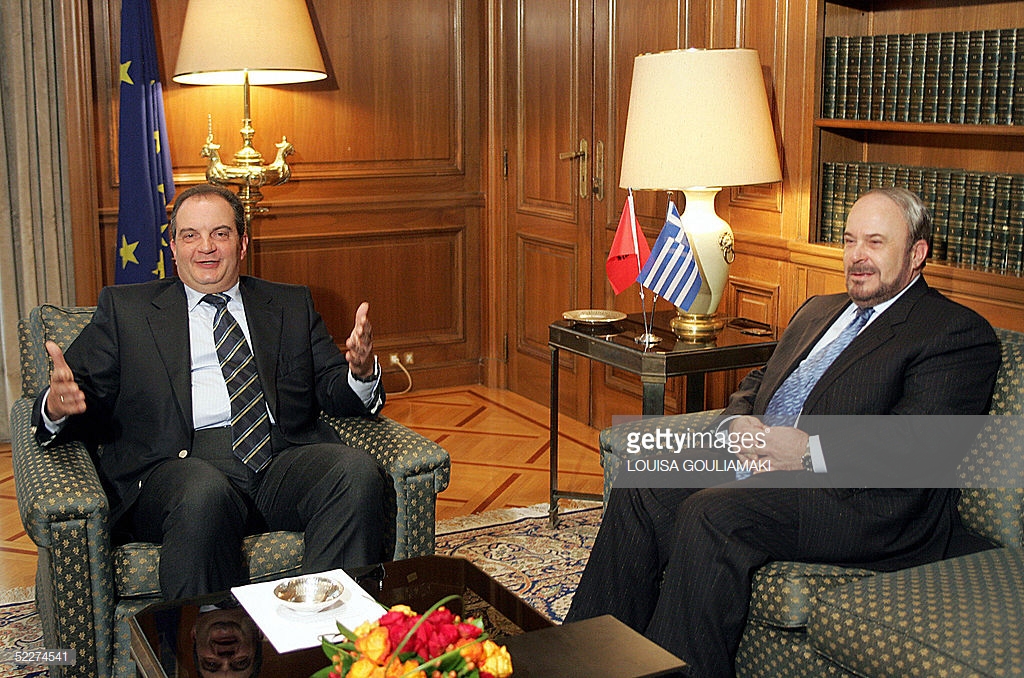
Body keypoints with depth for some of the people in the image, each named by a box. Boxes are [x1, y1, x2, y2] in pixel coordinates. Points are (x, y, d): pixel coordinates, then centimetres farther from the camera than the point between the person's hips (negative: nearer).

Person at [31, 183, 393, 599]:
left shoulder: (292, 305, 24)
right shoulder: (125, 308, 20)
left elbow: (335, 393, 17)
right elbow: (85, 391, 12)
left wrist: (361, 371, -8)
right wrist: (59, 404, -14)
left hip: (285, 458, 2)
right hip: (180, 463, -2)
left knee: (359, 472, -29)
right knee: (204, 495, -37)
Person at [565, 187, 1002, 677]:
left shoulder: (959, 333, 1)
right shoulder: (817, 310, 26)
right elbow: (758, 382, 26)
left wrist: (812, 452, -21)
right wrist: (739, 422, 2)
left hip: (867, 500, -7)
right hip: (759, 465, 8)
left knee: (711, 514, -31)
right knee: (641, 490, -15)